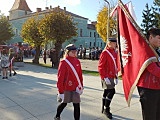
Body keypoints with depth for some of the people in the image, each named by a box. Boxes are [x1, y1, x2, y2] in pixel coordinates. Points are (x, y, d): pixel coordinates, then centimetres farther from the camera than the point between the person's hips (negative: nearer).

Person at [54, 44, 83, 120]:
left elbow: (80, 75, 9)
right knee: (64, 103, 16)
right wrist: (60, 91, -13)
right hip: (66, 88, -4)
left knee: (77, 105, 5)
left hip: (75, 88, 4)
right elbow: (60, 77, -14)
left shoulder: (77, 61, 2)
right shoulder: (63, 62, -14)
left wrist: (81, 86, 12)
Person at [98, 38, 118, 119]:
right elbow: (100, 66, -16)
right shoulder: (105, 53, -12)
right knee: (111, 91, -12)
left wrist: (116, 77, 15)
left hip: (111, 76, 8)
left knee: (106, 92, 14)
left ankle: (103, 109, 27)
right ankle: (106, 109, 2)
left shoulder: (115, 53, 12)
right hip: (106, 77, -8)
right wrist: (105, 77, -21)